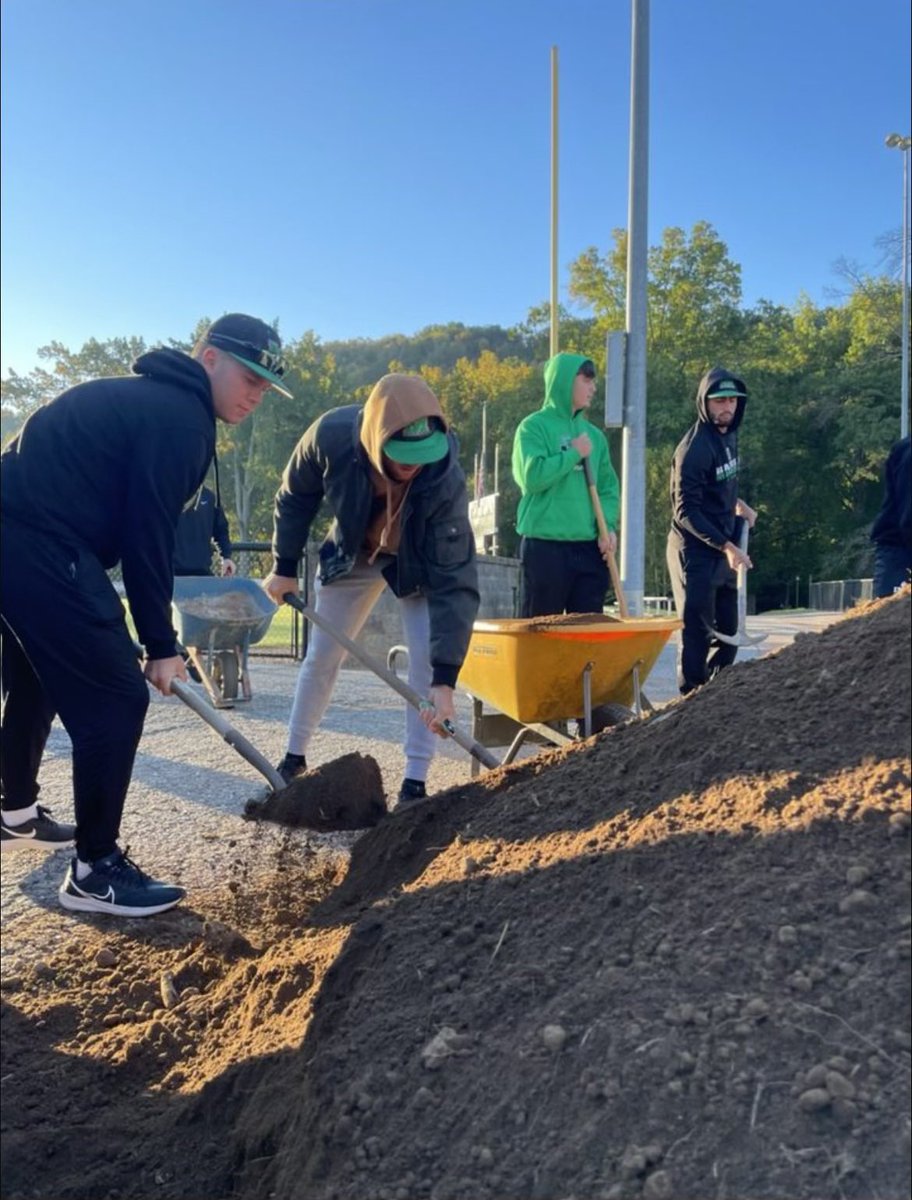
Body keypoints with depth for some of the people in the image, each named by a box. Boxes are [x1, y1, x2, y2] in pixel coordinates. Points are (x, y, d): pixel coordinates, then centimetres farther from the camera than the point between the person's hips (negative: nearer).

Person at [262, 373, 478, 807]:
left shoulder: (446, 480, -39)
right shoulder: (331, 434, -35)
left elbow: (455, 581, -38)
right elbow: (295, 496, -12)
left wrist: (445, 679, -41)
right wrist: (285, 565, -4)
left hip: (421, 562, -2)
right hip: (352, 554, 2)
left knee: (427, 661, -15)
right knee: (321, 657, 8)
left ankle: (414, 782, -4)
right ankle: (294, 758, 27)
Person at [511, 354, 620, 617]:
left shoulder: (594, 434, 13)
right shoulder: (534, 426, -3)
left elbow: (608, 486, 12)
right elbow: (532, 476, -17)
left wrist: (608, 525, -4)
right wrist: (574, 454, -8)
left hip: (590, 548, 5)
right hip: (545, 546, -5)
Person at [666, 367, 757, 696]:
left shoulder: (729, 436, 9)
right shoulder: (694, 447, -17)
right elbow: (686, 511, -20)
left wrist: (737, 504, 11)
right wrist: (727, 546, -22)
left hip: (723, 549, 9)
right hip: (695, 550, -9)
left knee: (728, 631, 14)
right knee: (697, 633, -5)